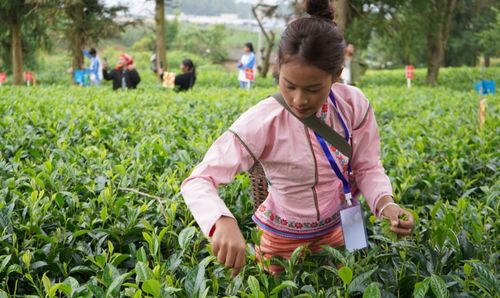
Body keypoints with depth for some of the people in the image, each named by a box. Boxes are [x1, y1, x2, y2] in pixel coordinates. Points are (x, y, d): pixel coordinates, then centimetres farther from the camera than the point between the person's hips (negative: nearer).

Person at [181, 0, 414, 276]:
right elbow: (198, 181, -30)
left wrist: (386, 204, -27)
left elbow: (367, 167, -7)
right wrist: (224, 222, -50)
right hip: (285, 241, -3)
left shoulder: (354, 104, -17)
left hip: (337, 230, 4)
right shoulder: (262, 122, -27)